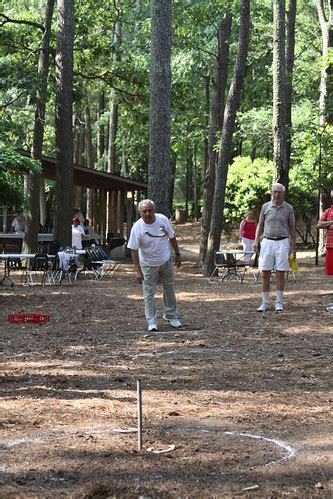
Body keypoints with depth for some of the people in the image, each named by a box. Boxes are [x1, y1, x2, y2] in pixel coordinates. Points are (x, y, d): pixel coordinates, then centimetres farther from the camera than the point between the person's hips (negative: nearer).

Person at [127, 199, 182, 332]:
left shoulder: (163, 219, -13)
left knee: (169, 289, 15)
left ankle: (170, 316, 31)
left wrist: (177, 254, 6)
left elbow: (172, 237, 2)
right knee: (149, 293, -1)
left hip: (166, 261, 4)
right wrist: (138, 270, -22)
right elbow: (134, 250, -19)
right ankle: (151, 322, 8)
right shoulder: (137, 228, -22)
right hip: (148, 265, -3)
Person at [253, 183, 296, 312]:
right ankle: (265, 303, 7)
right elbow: (260, 225, 10)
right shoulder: (265, 206, 4)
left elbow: (292, 228, 7)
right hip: (267, 242, 1)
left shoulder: (288, 208, 2)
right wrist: (256, 241, -1)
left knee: (280, 274, 0)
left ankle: (279, 303, 7)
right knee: (265, 274, 0)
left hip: (282, 243, -1)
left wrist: (293, 247, 4)